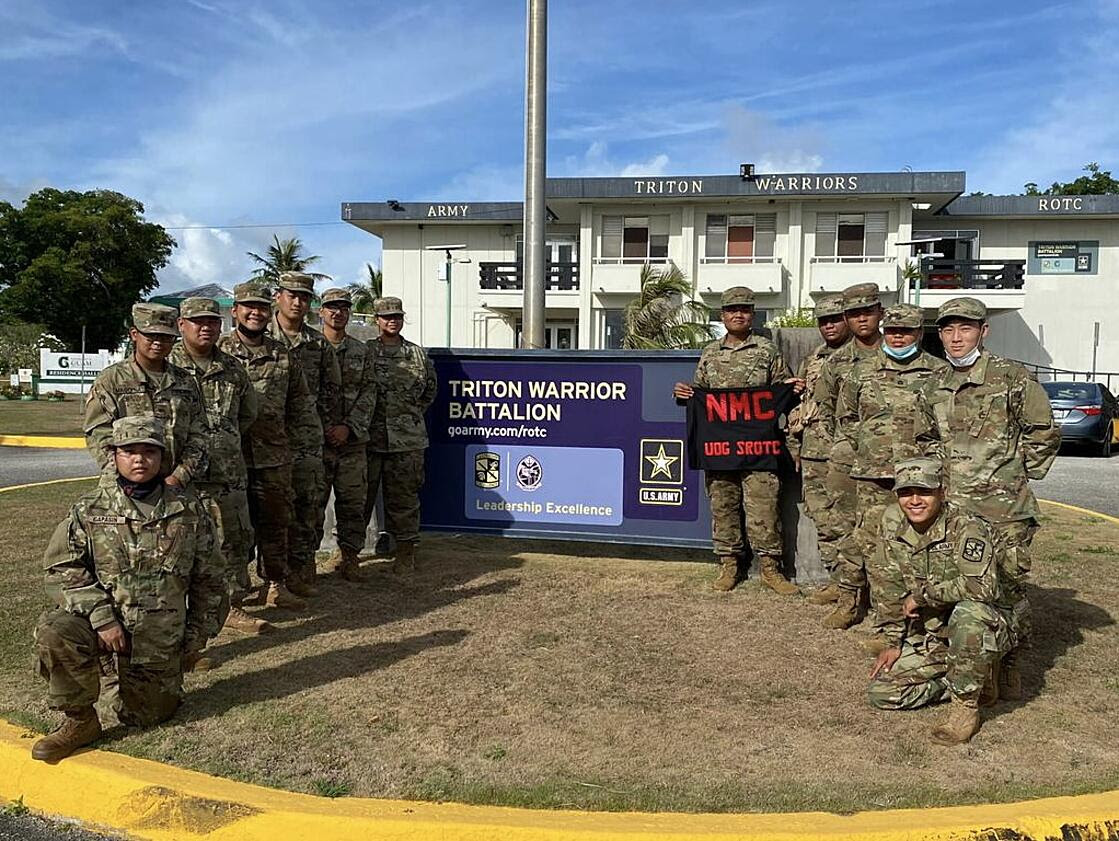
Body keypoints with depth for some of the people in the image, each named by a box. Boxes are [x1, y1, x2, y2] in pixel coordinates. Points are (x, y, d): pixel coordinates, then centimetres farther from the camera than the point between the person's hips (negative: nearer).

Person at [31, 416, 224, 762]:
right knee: (54, 631, -30)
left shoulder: (189, 510, -2)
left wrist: (196, 638, 6)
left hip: (160, 639, 0)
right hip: (102, 625, 0)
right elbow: (62, 570, -9)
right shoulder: (89, 510, -3)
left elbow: (207, 580, 5)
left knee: (146, 717, 6)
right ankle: (79, 721, -8)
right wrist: (101, 616, -21)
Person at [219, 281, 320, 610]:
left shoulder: (284, 357, 9)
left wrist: (310, 439, 12)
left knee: (276, 522, 12)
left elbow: (301, 403, 16)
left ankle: (277, 584, 25)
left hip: (274, 457, 4)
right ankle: (234, 588, 15)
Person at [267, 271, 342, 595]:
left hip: (307, 435, 3)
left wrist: (327, 424, 11)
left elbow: (331, 387, 17)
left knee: (309, 501, 3)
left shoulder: (319, 344, 8)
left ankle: (300, 568, 14)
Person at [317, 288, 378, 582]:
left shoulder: (362, 351, 10)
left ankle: (347, 556, 17)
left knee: (353, 502, 6)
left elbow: (368, 393, 4)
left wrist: (348, 427, -9)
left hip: (352, 439, 2)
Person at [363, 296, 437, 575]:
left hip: (407, 439, 1)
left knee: (404, 497, 6)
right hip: (369, 437, -1)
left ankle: (406, 553, 15)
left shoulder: (417, 354, 9)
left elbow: (430, 387, 22)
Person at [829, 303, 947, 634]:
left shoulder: (939, 372, 6)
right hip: (873, 474, 1)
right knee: (869, 539, -2)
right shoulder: (862, 371, 10)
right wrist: (861, 447, 9)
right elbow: (844, 417, 19)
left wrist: (934, 452, 0)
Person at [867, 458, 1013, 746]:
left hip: (984, 628, -6)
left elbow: (982, 586, -36)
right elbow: (891, 590, 8)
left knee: (968, 611, -40)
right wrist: (895, 642, 7)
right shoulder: (893, 527, 0)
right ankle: (975, 681, 10)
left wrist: (922, 595, -26)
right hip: (928, 639, 7)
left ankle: (966, 707, -19)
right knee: (881, 693, -7)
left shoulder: (967, 528, -21)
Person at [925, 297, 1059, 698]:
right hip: (949, 507, 4)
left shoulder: (1012, 378, -4)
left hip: (1004, 511, -4)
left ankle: (1008, 665, 17)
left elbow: (1045, 433, 3)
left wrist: (1017, 475, 2)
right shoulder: (935, 386, 10)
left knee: (1008, 588, 0)